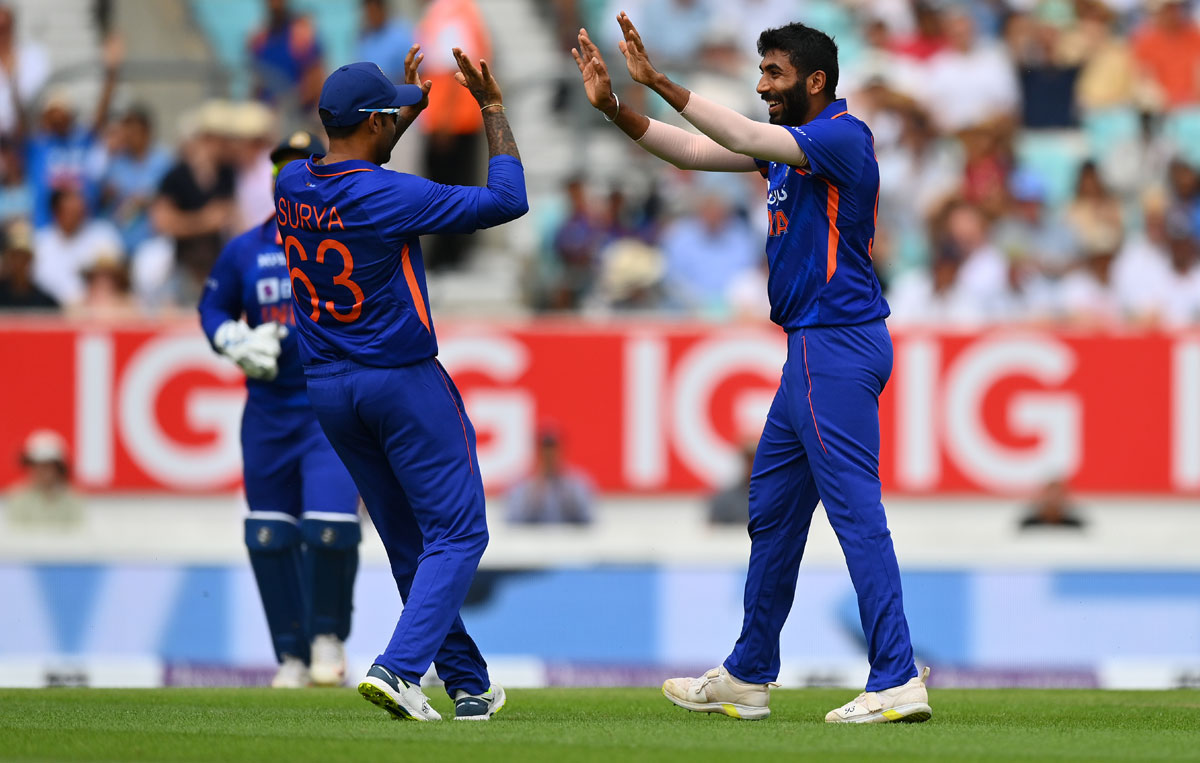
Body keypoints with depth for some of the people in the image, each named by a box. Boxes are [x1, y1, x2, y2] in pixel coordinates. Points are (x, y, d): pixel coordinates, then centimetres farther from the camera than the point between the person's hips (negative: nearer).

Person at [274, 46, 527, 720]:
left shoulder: (293, 184, 0)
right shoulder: (392, 197, -20)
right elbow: (509, 200, -15)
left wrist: (415, 105, 26)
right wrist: (494, 109, -6)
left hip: (327, 388, 7)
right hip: (403, 382, -7)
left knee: (409, 543, 14)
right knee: (456, 533, -1)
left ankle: (470, 685, 18)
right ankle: (400, 668, -18)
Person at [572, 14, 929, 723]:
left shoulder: (844, 137, -13)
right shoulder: (791, 140, 16)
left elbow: (747, 139, -26)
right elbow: (695, 151, 15)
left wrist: (661, 83, -27)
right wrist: (616, 108, 4)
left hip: (839, 347, -11)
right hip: (813, 348, 11)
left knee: (856, 510, -14)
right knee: (772, 510, 16)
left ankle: (898, 682, -17)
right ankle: (747, 680, 25)